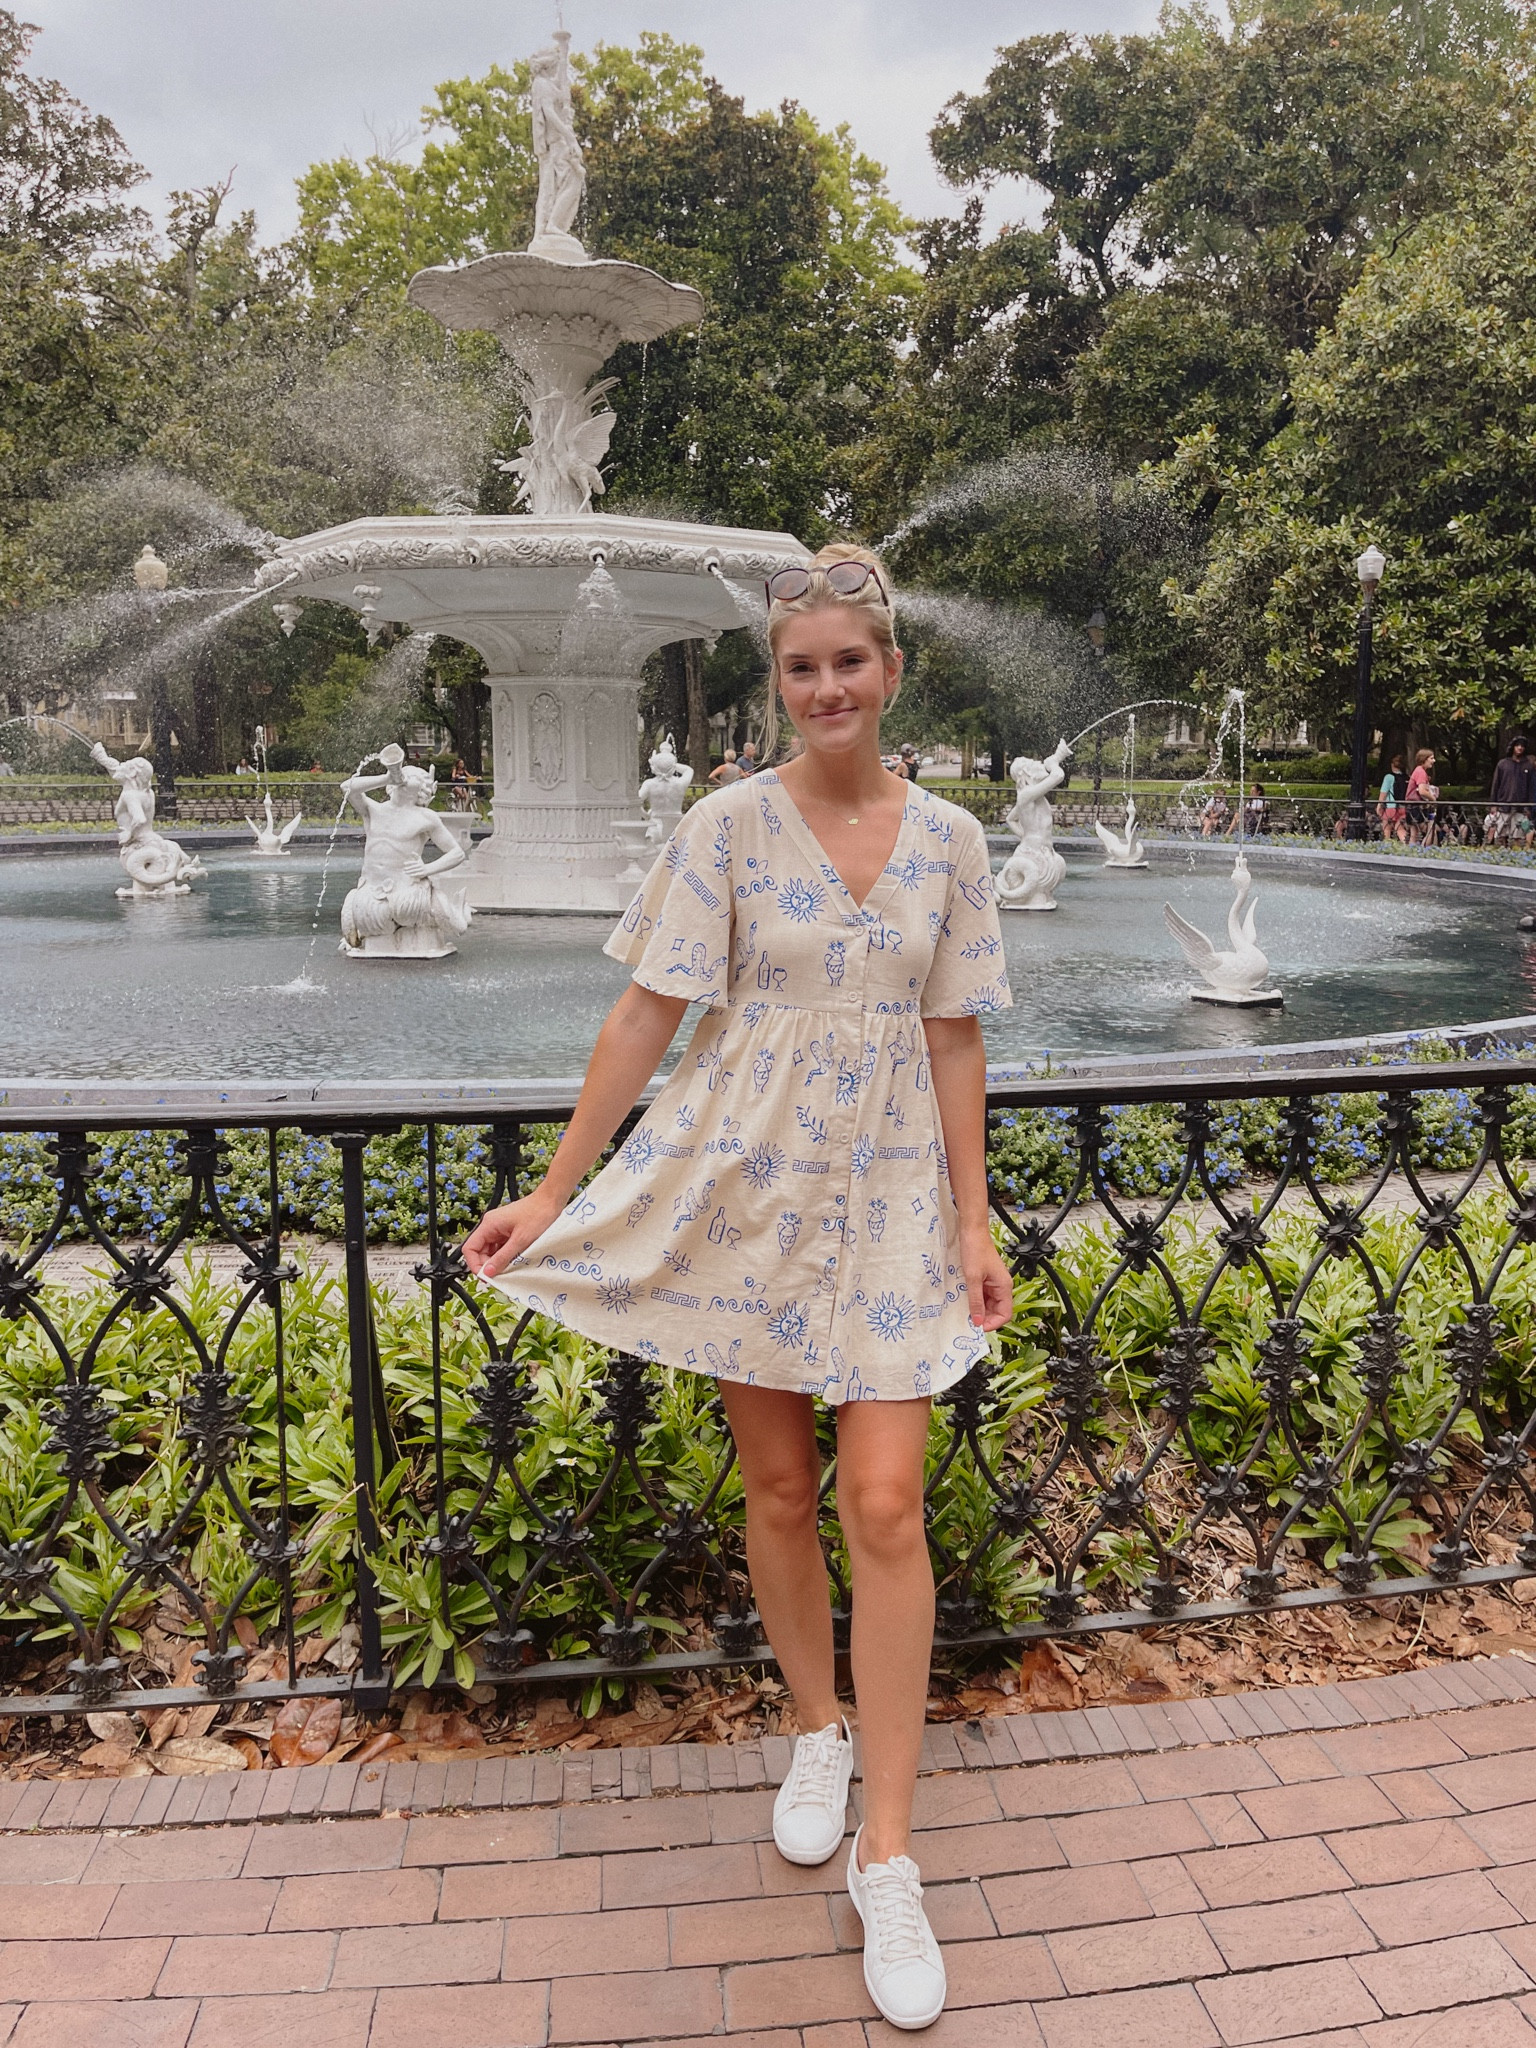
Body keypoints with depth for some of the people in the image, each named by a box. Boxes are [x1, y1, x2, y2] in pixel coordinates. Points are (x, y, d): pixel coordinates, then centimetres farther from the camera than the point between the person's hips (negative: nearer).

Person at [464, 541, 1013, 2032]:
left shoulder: (949, 841, 2)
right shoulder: (728, 825, -4)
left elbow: (955, 1041, 5)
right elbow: (646, 1015, -5)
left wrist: (973, 1222, 3)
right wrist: (554, 1192, -7)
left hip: (887, 1197, 1)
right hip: (744, 1185, -1)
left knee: (884, 1507, -4)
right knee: (777, 1489, 11)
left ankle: (886, 1859, 9)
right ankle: (817, 1731, 37)